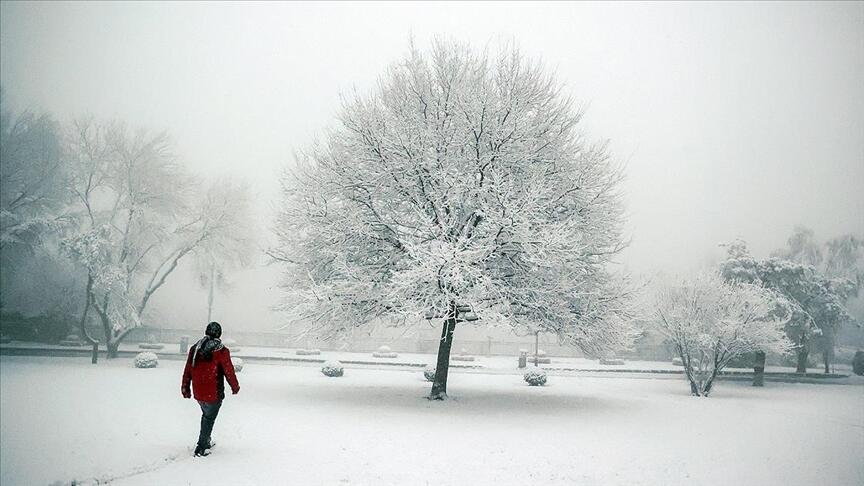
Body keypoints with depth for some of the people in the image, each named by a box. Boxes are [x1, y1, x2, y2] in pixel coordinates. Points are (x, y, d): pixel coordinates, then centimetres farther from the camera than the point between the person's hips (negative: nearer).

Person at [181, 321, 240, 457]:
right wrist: (235, 387, 6)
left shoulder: (194, 349, 2)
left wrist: (185, 388, 19)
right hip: (214, 394, -5)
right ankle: (201, 448, 11)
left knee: (206, 414, 25)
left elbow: (188, 370, 8)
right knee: (209, 418, 9)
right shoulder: (222, 351, -15)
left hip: (197, 392, 5)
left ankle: (206, 441, 36)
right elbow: (229, 371, -10)